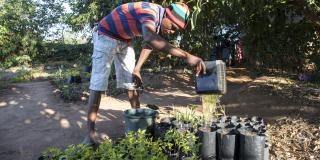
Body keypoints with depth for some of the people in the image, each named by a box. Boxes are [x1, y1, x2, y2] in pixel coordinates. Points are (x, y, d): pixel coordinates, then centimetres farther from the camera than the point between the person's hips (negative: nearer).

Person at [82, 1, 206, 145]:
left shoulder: (158, 21, -5)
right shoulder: (150, 12, -33)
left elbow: (149, 44, 9)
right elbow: (150, 38, -56)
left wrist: (137, 69, 1)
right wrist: (186, 56, -63)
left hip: (125, 41, 8)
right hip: (106, 36, -8)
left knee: (131, 82, 6)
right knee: (98, 84, -13)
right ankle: (90, 133, -11)